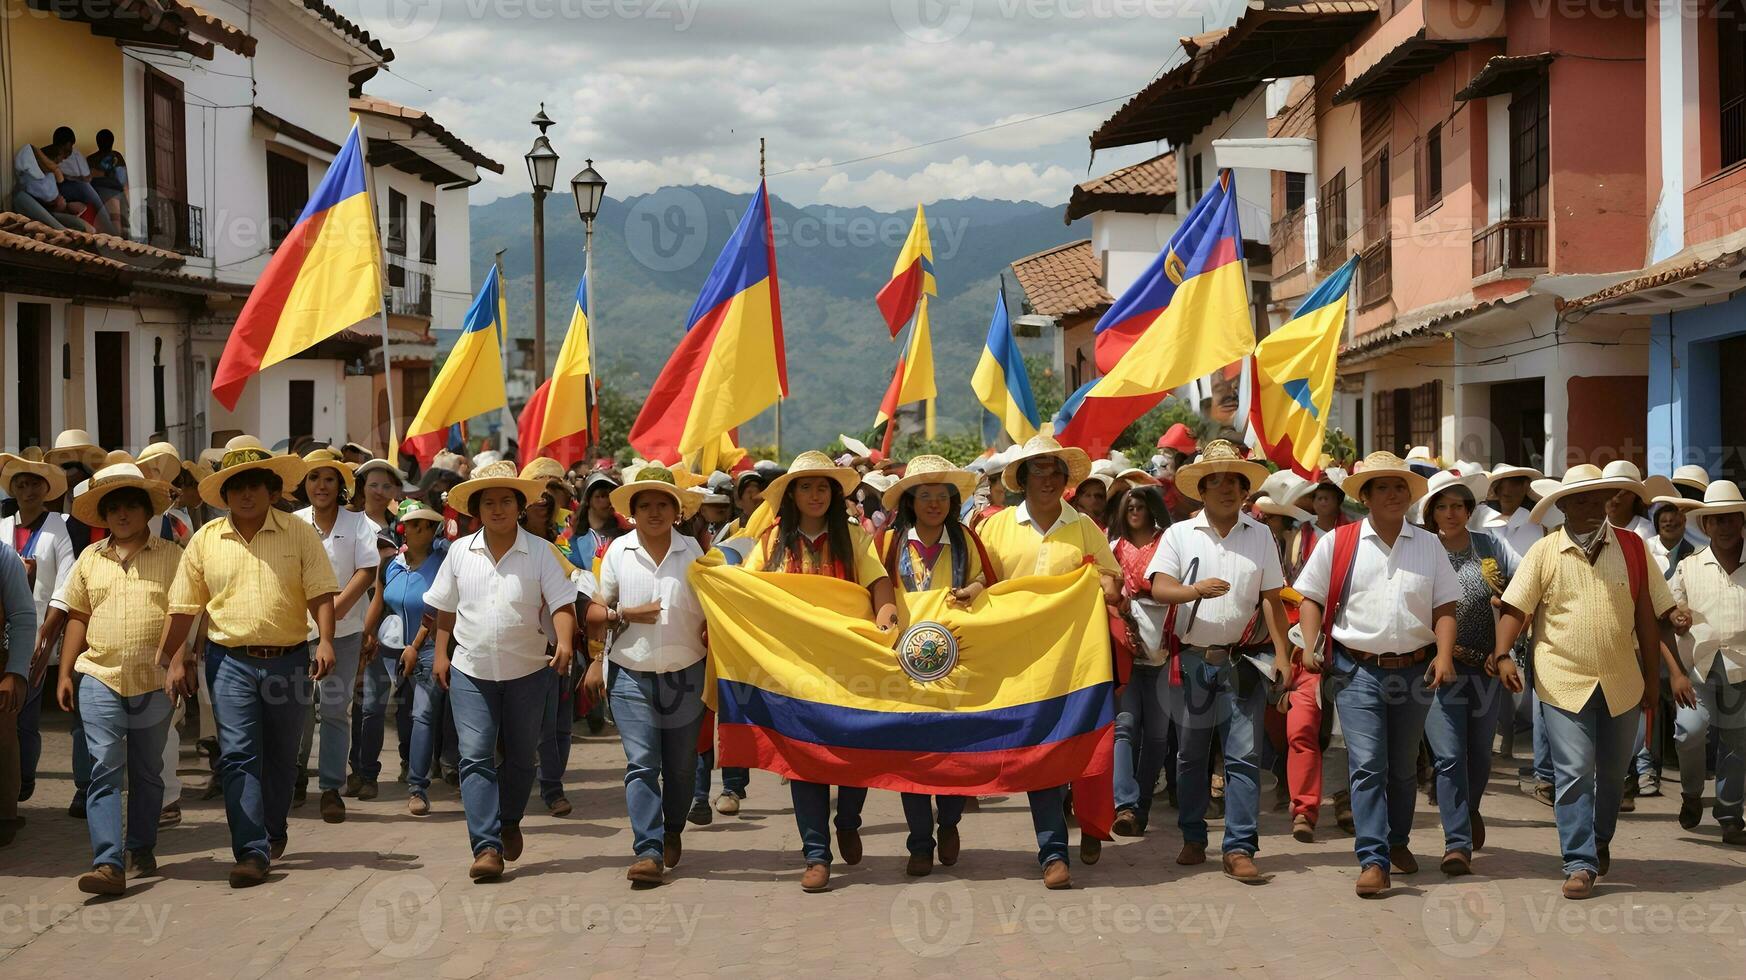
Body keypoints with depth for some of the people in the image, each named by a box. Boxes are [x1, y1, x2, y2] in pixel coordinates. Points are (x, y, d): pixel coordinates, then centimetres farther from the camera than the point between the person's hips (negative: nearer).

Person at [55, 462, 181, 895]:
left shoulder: (173, 556, 2)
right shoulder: (90, 559, 11)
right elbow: (78, 616, 14)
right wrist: (64, 673, 10)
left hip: (155, 683, -1)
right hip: (100, 680, 1)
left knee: (147, 773, 12)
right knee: (104, 770, -8)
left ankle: (141, 849, 26)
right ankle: (109, 863, -12)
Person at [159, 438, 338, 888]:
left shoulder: (299, 533, 0)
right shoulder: (205, 540, 4)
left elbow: (321, 592, -5)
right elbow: (184, 606, 6)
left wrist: (325, 640, -18)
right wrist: (172, 658, 0)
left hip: (289, 660, 0)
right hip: (230, 661, 0)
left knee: (281, 756, 14)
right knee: (238, 756, -8)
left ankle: (273, 830, 36)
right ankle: (252, 852, -9)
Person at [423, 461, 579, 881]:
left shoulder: (540, 552, -4)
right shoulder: (460, 551, 3)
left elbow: (561, 603, -10)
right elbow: (446, 608, 12)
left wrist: (564, 642, -27)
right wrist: (440, 653, 9)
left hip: (526, 671, -1)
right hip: (471, 672, 1)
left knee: (520, 757, 12)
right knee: (475, 757, -10)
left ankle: (509, 822, 37)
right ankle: (487, 846, -11)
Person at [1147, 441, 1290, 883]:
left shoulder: (1260, 536, 8)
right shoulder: (1179, 533, 4)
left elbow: (1271, 599, 8)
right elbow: (1158, 588, -7)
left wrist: (1282, 655, -1)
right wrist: (1195, 590, -26)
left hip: (1245, 662, 0)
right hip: (1193, 660, 0)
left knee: (1245, 756, -6)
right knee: (1191, 755, 9)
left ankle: (1240, 849, -4)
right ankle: (1193, 839, 23)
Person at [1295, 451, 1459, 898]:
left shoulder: (1429, 546, 9)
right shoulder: (1337, 543, 2)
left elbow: (1444, 607, 7)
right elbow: (1312, 598, 5)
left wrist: (1444, 655, -8)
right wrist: (1311, 645, -9)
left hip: (1414, 669, 3)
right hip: (1358, 669, -3)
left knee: (1403, 766, 15)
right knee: (1367, 765, -10)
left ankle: (1398, 841, 33)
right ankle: (1373, 861, -10)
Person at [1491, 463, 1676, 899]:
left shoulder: (1632, 548, 3)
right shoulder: (1544, 552, -2)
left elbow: (1647, 616, 8)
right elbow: (1516, 607, -5)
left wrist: (1652, 677, 8)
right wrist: (1503, 654, -20)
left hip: (1621, 683, 3)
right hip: (1564, 683, -3)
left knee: (1612, 772, 15)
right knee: (1574, 774, -7)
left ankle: (1600, 842, 38)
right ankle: (1581, 863, -2)